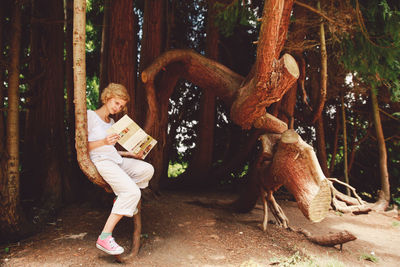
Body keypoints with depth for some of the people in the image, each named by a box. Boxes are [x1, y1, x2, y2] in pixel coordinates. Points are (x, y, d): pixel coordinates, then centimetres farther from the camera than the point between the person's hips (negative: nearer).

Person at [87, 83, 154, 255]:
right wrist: (104, 142, -25)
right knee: (133, 192, -26)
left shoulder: (112, 122, 21)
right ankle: (104, 238, -21)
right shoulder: (90, 115, -3)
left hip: (116, 160, 8)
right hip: (100, 162, -8)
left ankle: (121, 196, 5)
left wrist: (131, 154, 11)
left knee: (147, 169, -15)